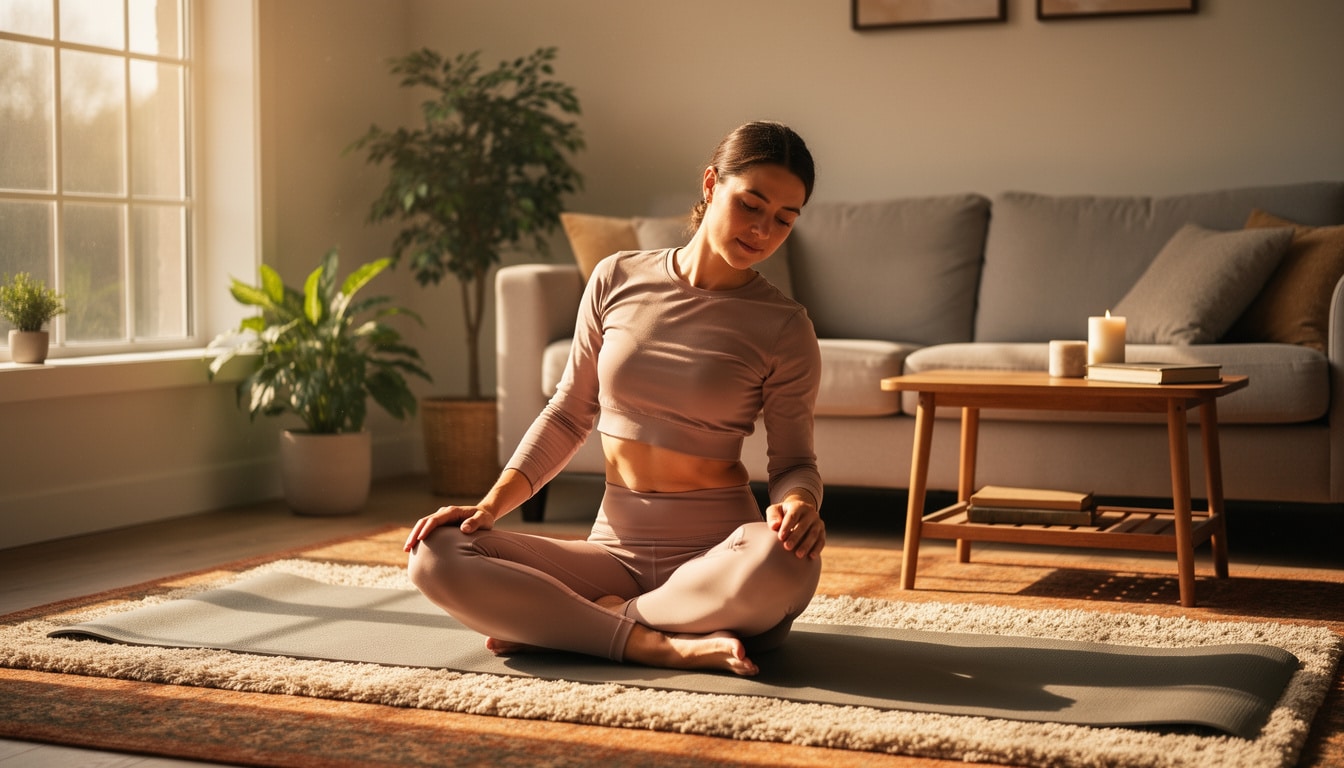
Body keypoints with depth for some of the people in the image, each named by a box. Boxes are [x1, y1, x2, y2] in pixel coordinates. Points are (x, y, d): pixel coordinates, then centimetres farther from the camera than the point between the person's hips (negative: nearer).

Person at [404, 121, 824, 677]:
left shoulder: (784, 328, -2)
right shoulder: (618, 280, 4)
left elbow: (794, 461, 3)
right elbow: (569, 414, 11)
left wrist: (798, 502, -22)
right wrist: (491, 505, -1)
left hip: (715, 551, -2)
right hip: (615, 552, 3)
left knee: (786, 563, -39)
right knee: (435, 557, -18)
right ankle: (660, 645, -23)